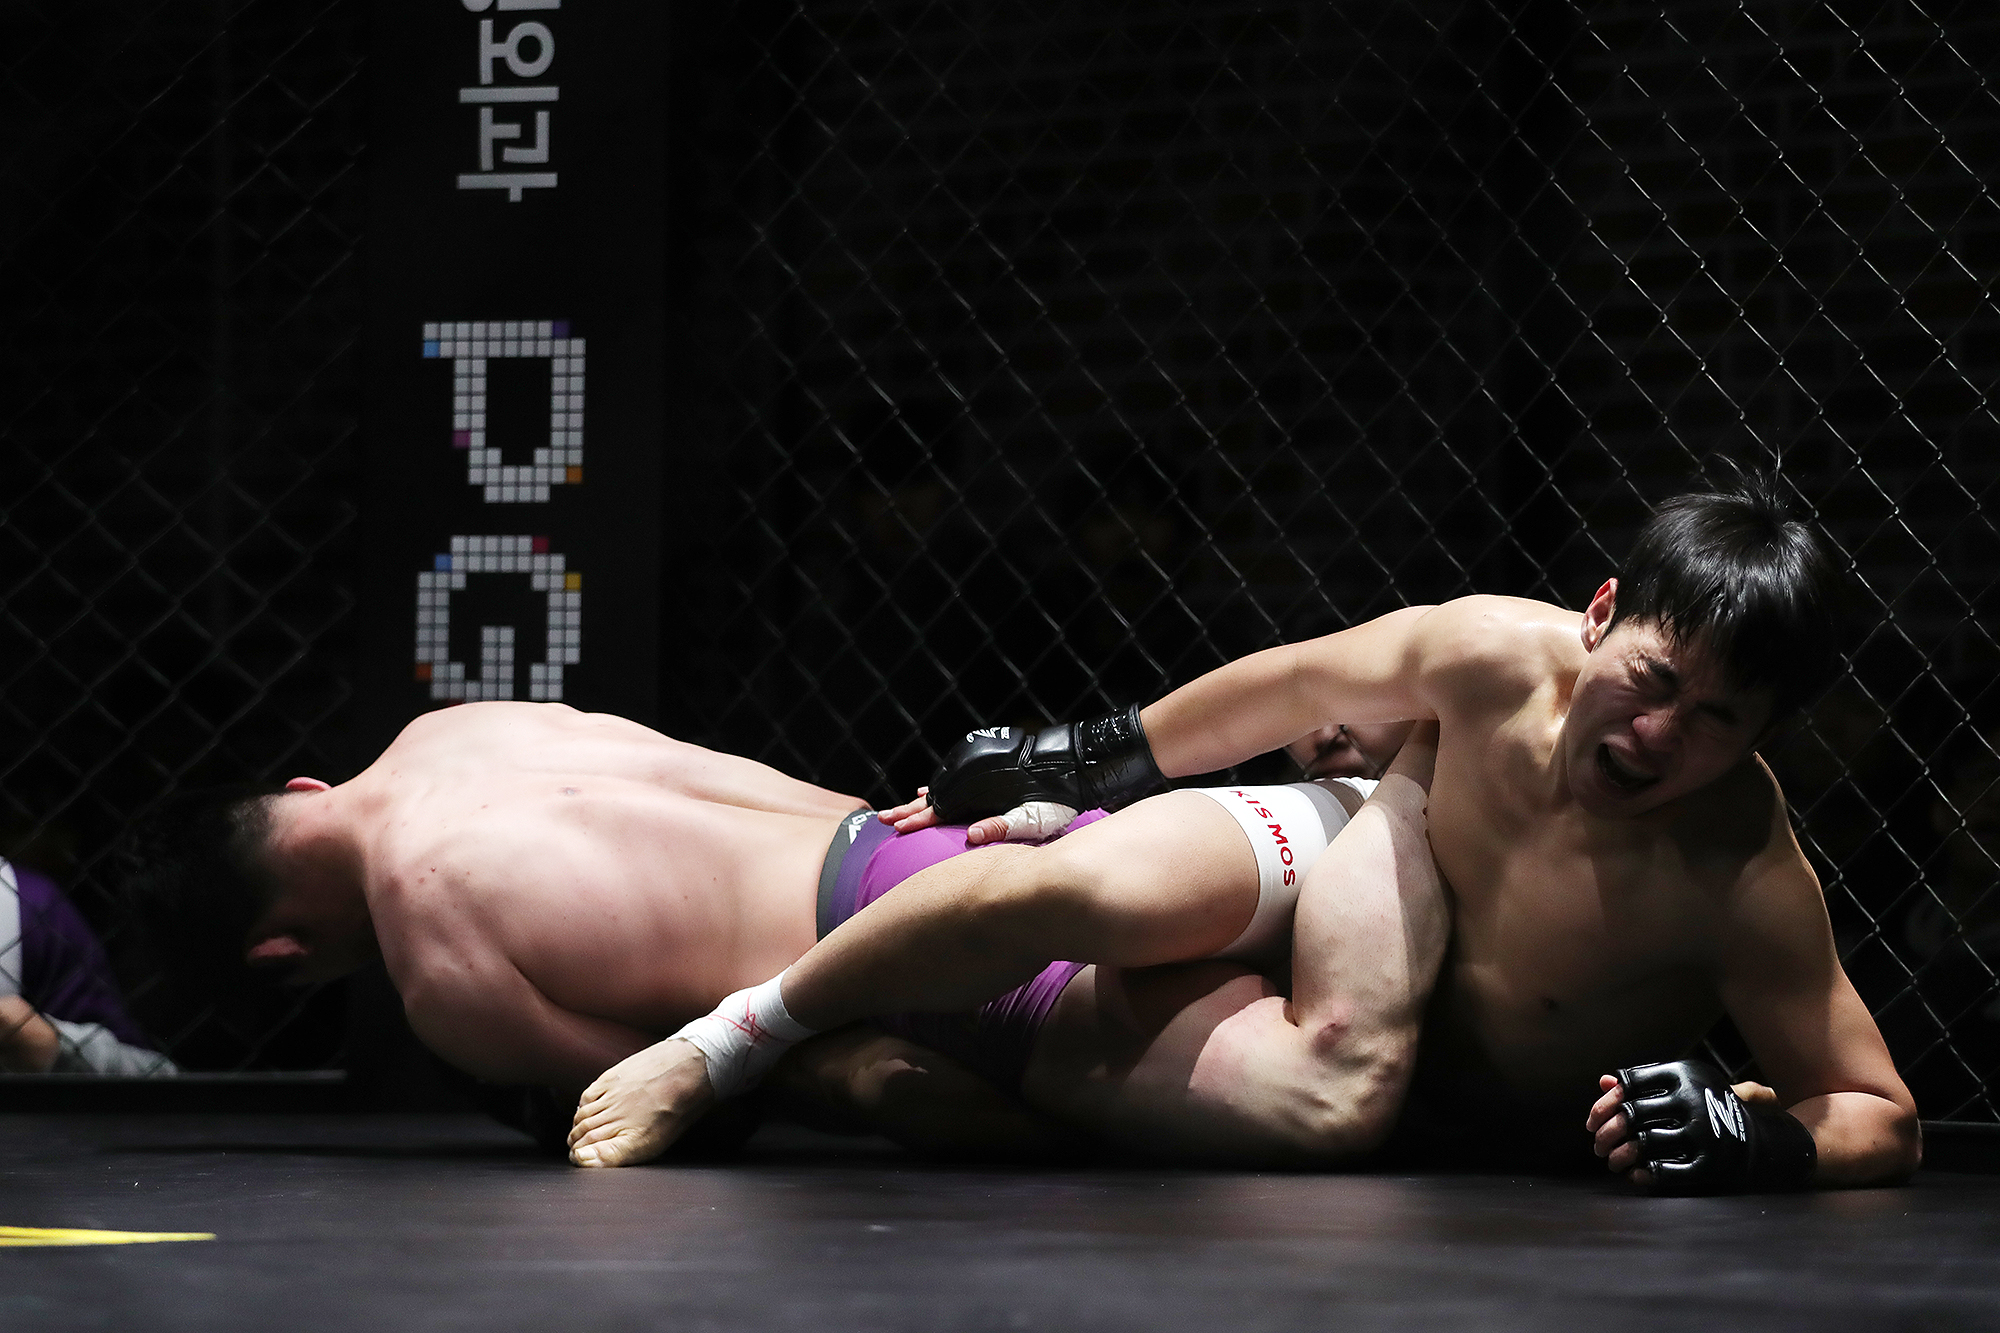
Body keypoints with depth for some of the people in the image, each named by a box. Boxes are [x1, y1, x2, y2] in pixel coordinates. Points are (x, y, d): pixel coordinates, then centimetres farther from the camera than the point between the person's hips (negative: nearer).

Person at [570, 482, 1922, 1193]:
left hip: (1471, 1102, -2)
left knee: (1336, 1104, -39)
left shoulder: (1747, 877, -30)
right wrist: (1098, 755, 10)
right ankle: (719, 1046, -4)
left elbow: (1886, 1121, -21)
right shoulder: (1492, 656, -24)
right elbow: (1300, 684, -3)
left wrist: (1745, 1136, -42)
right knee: (1090, 887, -29)